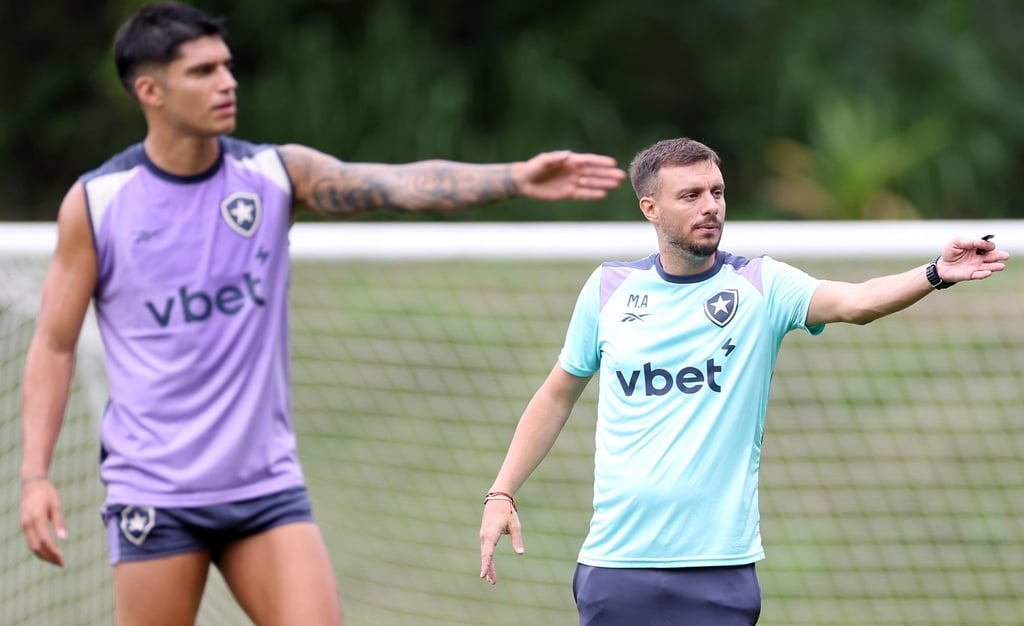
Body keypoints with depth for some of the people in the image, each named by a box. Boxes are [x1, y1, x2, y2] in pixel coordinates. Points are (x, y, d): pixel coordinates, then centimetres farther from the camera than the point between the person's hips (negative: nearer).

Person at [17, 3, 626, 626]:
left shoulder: (277, 173, 0)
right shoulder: (96, 202, -4)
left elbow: (399, 183, -14)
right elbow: (55, 344, 2)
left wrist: (517, 177, -30)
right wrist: (35, 474, -7)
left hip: (267, 485, 2)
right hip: (154, 496, -2)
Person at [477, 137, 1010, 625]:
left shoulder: (760, 285, -1)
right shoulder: (608, 288, 5)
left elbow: (855, 301, -19)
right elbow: (557, 396, 16)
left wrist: (936, 274, -37)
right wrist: (501, 493, 10)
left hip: (720, 567, -1)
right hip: (616, 559, 1)